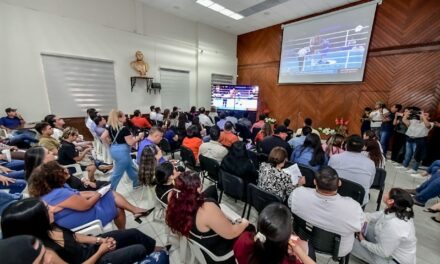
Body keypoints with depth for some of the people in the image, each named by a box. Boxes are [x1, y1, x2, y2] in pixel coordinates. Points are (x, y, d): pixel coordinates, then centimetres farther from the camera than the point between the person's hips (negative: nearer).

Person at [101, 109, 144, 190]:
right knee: (118, 172, 7)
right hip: (122, 151, -9)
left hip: (113, 150, 9)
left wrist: (110, 143, 14)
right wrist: (139, 136, -6)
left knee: (130, 167, 24)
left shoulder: (110, 127, 2)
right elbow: (130, 142, -18)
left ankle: (137, 182, 39)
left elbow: (103, 137, 1)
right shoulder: (124, 129, -20)